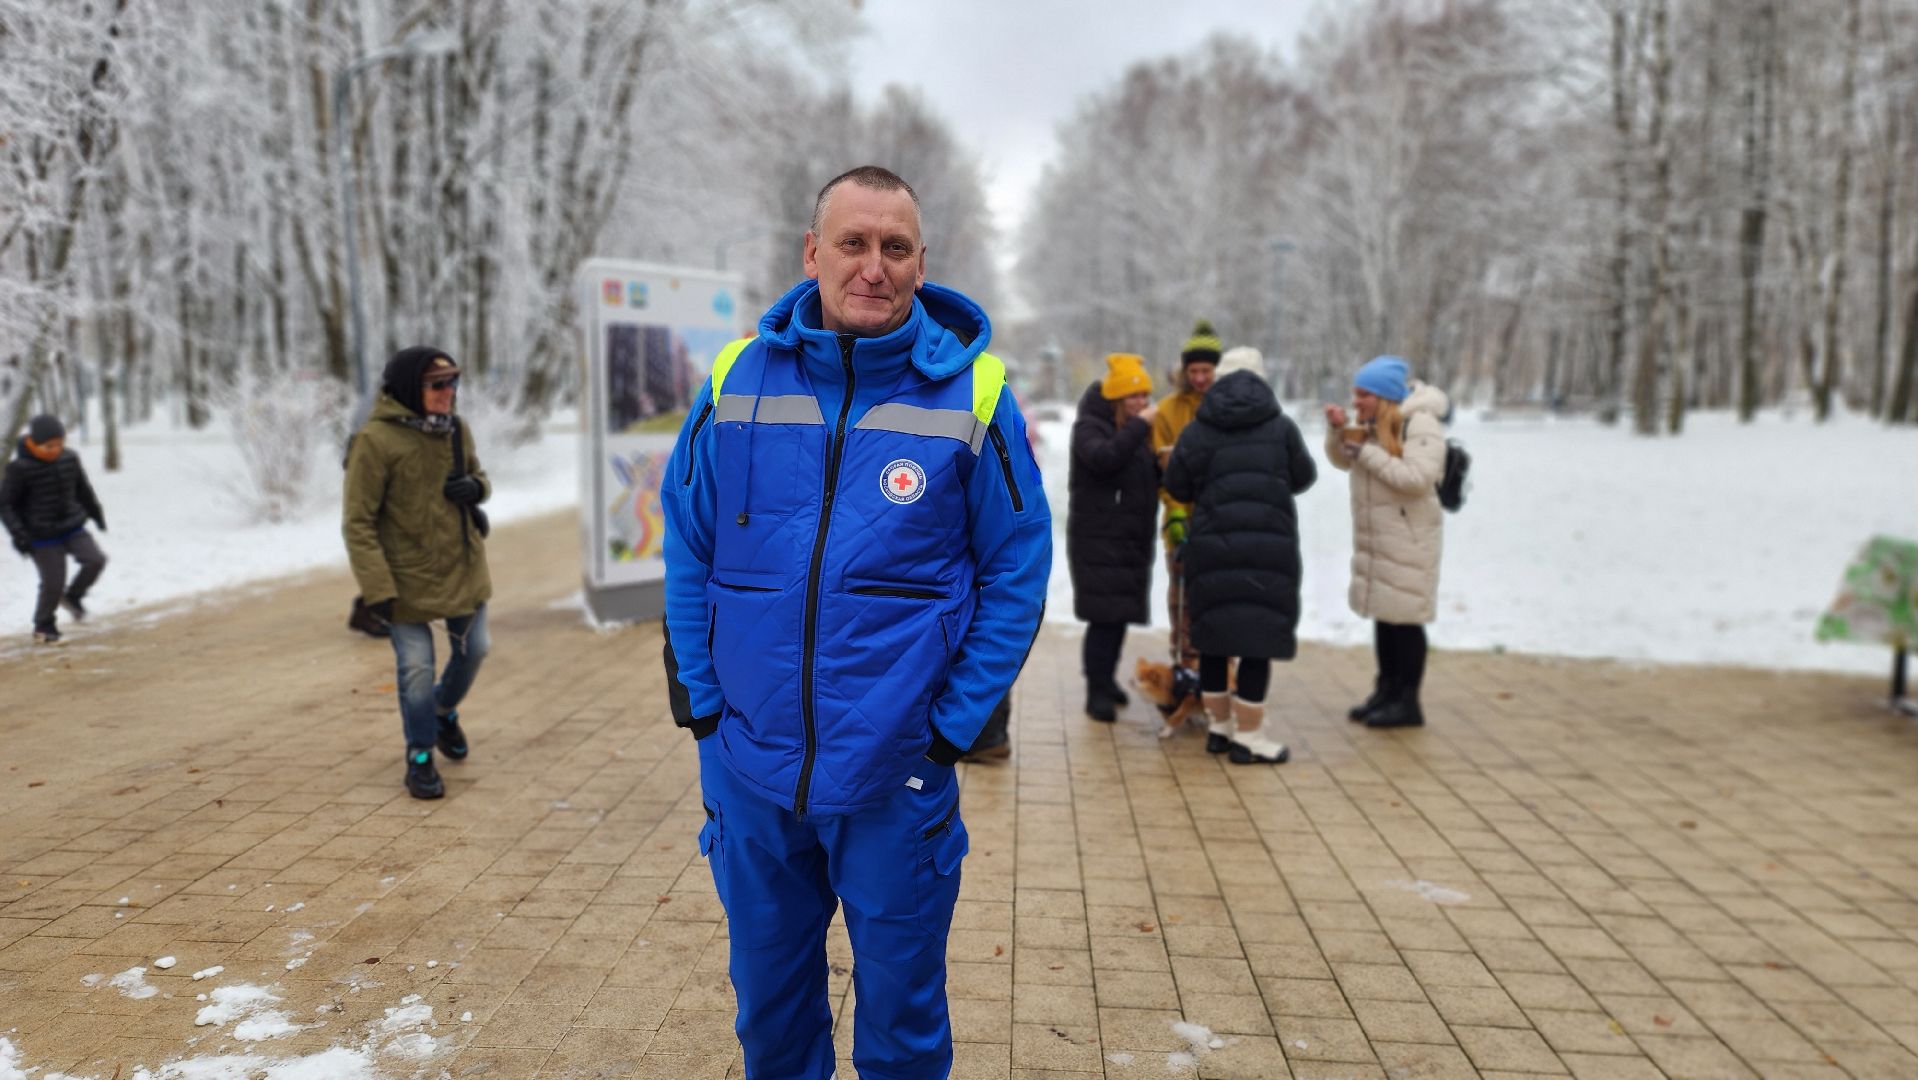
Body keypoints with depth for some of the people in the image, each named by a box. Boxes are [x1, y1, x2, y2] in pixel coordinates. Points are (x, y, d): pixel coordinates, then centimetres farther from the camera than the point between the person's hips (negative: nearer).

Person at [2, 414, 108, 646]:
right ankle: (43, 627, 22)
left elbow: (83, 489, 16)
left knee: (96, 559, -13)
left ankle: (73, 597, 15)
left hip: (73, 527, 4)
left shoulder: (70, 459, -1)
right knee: (53, 582, -2)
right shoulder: (20, 468, -15)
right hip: (43, 536, -4)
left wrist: (96, 513, 26)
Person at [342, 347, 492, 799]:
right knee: (416, 668, -1)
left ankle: (445, 712, 47)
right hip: (409, 578, -6)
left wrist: (475, 487, -10)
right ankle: (420, 758, 20)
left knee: (473, 649, 17)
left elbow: (478, 475, 17)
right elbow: (358, 521, -17)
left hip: (464, 568, 6)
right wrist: (377, 588, -21)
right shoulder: (376, 440, -18)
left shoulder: (457, 430, 0)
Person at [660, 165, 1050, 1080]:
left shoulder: (971, 394, -8)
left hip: (897, 775, -2)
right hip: (747, 765, 3)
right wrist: (702, 700, 0)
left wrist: (955, 724, -9)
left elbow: (1017, 571, -5)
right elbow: (688, 550, 5)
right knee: (766, 994, 22)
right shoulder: (738, 381, -1)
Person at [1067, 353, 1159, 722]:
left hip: (1133, 539, 7)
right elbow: (1103, 459, -29)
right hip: (1098, 538, -7)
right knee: (1105, 615, -11)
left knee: (1121, 613, 11)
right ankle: (1097, 692, -4)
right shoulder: (1090, 426, -8)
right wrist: (1139, 425, -26)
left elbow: (1147, 479, 20)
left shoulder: (1134, 429, 16)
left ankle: (1107, 679, 26)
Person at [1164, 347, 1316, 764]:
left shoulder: (1197, 432, 1)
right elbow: (1304, 478, 9)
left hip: (1212, 545, 2)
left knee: (1214, 635, 13)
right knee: (1258, 638, 3)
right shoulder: (1282, 427, -1)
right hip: (1269, 545, -2)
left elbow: (1176, 487, 5)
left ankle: (1219, 725, 23)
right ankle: (1248, 737, 6)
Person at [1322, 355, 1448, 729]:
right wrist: (1337, 431, -1)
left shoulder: (1421, 424, -16)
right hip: (1372, 536, 8)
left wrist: (1367, 453, -23)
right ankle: (1386, 691, 27)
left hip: (1408, 537, -8)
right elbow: (1342, 461, 18)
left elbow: (1418, 477, -26)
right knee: (1382, 614, 15)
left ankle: (1407, 702, 7)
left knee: (1404, 619, -3)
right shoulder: (1369, 422, 10)